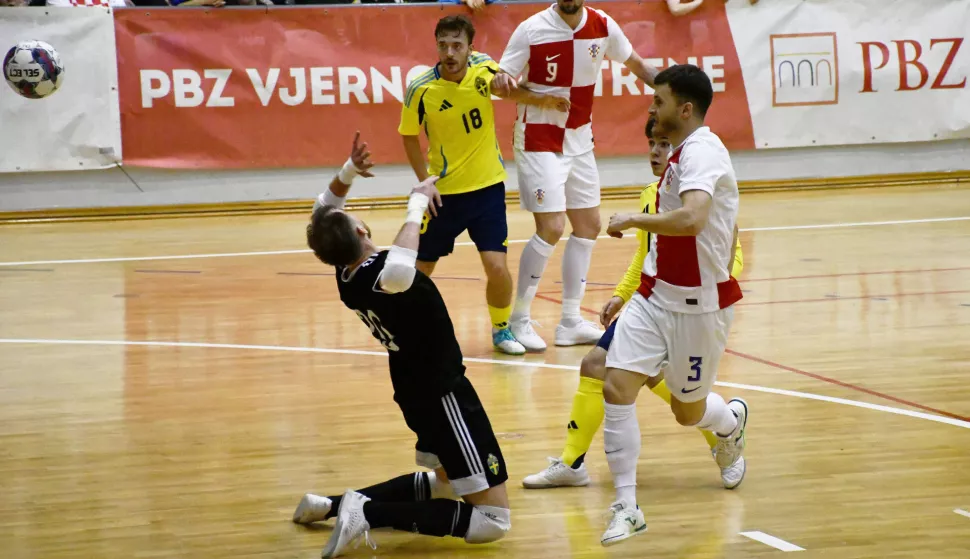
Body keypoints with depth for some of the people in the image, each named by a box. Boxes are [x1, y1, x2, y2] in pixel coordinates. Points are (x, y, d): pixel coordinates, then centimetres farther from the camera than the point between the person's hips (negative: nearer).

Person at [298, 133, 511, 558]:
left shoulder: (346, 275, -3)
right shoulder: (377, 273, -28)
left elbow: (322, 217, 16)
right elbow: (400, 272, -54)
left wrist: (348, 172, 2)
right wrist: (417, 205, -40)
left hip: (415, 390, 9)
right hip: (443, 394, -9)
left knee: (445, 481, 32)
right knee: (494, 519, -6)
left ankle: (339, 505, 18)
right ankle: (369, 513, -15)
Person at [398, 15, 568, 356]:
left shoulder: (483, 68, -9)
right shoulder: (421, 89, -16)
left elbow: (508, 90, 11)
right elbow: (410, 137, -2)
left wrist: (545, 100, -5)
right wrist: (426, 181, -10)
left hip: (488, 186, 1)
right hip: (444, 191, -1)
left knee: (497, 267, -9)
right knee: (421, 270, 6)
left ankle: (501, 329, 17)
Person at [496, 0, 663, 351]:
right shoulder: (532, 30, -16)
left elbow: (636, 64, 10)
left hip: (579, 140, 6)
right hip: (539, 141, -6)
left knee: (588, 226, 8)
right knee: (551, 228, -13)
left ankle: (571, 322, 18)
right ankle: (519, 319, 0)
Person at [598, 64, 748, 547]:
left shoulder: (701, 152, -20)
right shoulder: (682, 154, 11)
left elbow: (691, 220, -38)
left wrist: (632, 220, -24)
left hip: (698, 306, -8)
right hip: (656, 295, 8)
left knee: (688, 411, 10)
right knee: (616, 388, -10)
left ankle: (732, 421, 47)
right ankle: (627, 508, -6)